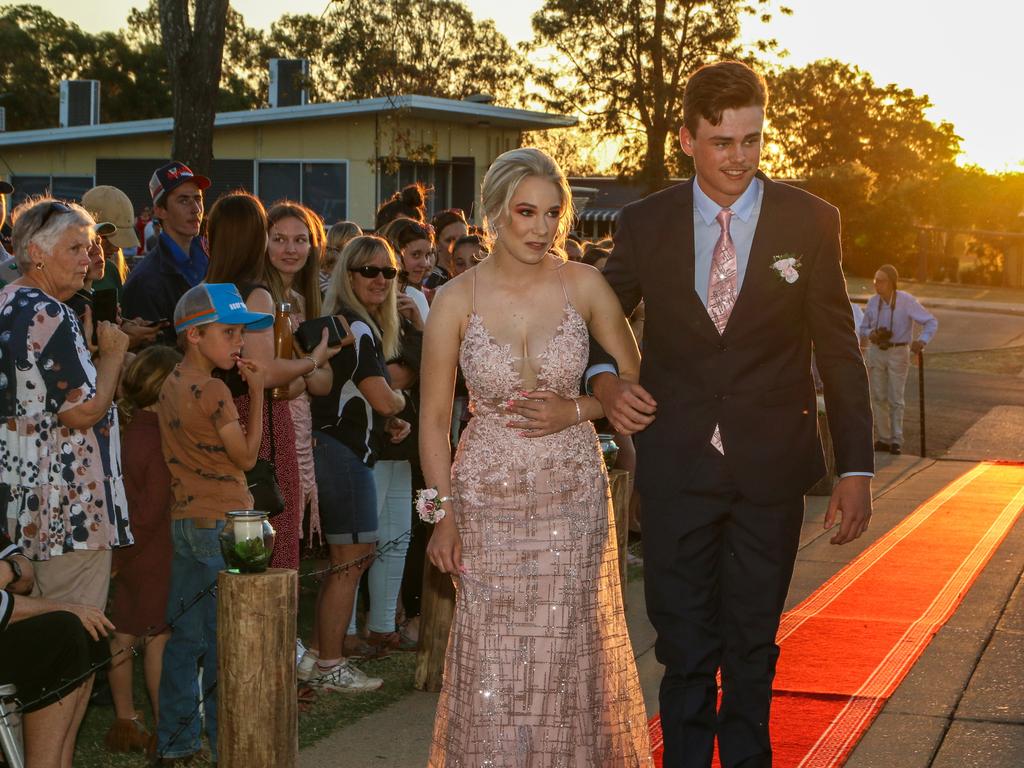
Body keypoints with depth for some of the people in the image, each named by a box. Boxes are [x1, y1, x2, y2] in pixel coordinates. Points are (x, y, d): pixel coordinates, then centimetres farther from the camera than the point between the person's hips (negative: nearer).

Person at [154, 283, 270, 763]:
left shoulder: (171, 385, 10)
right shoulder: (213, 391, -16)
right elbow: (247, 456, -10)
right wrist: (257, 394, -8)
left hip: (183, 521, 9)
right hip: (221, 524, -9)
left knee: (184, 635, 13)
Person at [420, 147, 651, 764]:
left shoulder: (585, 285, -4)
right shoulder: (457, 299, -6)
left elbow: (634, 381, 7)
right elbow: (434, 420, 0)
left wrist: (574, 410, -10)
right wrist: (444, 516, -4)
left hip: (574, 497, 1)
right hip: (489, 500, -1)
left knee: (567, 656, 6)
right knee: (493, 662, 0)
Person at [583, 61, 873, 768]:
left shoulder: (810, 221, -2)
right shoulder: (645, 224, 0)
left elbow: (839, 353, 0)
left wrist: (857, 470, -3)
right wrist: (604, 383, -10)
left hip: (770, 471, 0)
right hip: (676, 466, 0)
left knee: (753, 646, 13)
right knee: (685, 649, 7)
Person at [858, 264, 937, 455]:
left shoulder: (906, 301, -13)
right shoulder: (873, 302, -1)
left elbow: (931, 322, -9)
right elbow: (863, 328, 12)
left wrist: (922, 341, -25)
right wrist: (870, 334, -12)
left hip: (898, 352, -4)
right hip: (876, 351, 4)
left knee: (895, 399, -2)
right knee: (878, 397, 4)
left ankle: (896, 441, 6)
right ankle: (883, 438, 13)